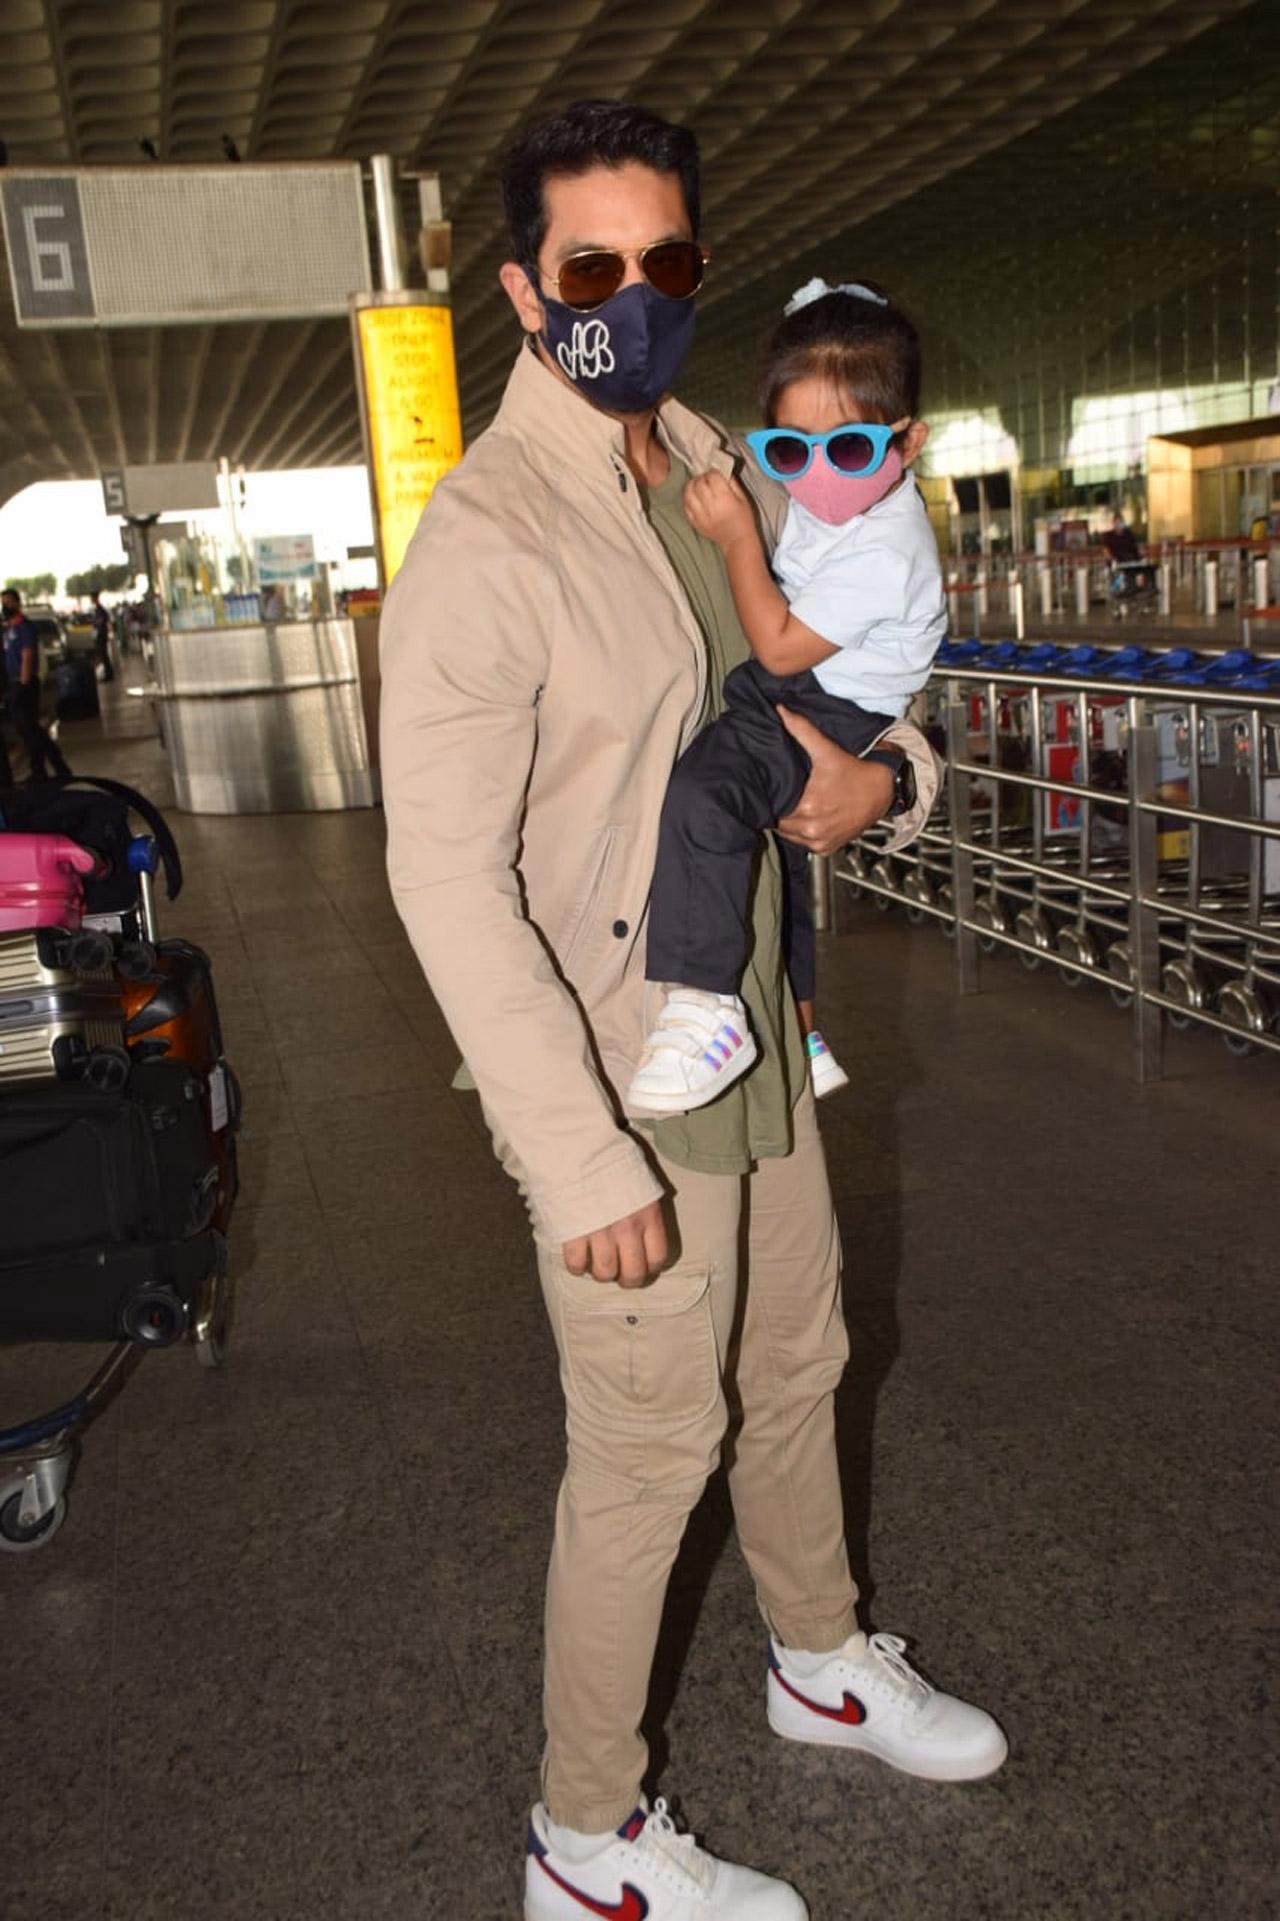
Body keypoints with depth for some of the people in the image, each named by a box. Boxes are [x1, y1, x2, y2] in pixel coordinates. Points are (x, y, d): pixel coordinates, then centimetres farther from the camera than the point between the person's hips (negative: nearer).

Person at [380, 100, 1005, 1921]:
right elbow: (450, 882, -23)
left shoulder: (721, 474, 6)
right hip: (624, 1084, -8)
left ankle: (821, 1657, 51)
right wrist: (581, 1159, -25)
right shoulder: (484, 539, -19)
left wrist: (879, 772, -10)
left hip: (763, 1038, 8)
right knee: (648, 1459, 6)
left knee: (796, 1368, 24)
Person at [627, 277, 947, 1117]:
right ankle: (798, 1037, 44)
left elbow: (780, 644, -22)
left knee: (701, 798, -37)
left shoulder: (882, 550, -24)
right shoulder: (825, 502, 3)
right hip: (781, 702, 11)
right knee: (772, 855, 25)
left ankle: (703, 1010, -36)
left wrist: (737, 537, -18)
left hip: (825, 718, -11)